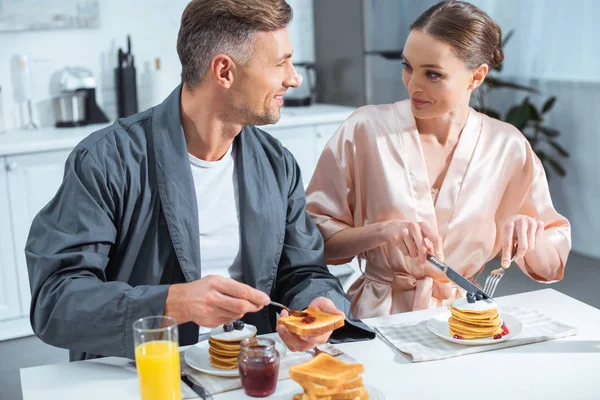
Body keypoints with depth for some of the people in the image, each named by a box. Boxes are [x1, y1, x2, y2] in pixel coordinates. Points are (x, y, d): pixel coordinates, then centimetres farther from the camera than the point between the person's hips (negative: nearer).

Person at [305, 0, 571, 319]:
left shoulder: (508, 147, 0)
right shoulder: (364, 130, -5)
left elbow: (549, 267, 8)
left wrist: (528, 237, -14)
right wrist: (382, 231, -20)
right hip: (379, 314, -2)